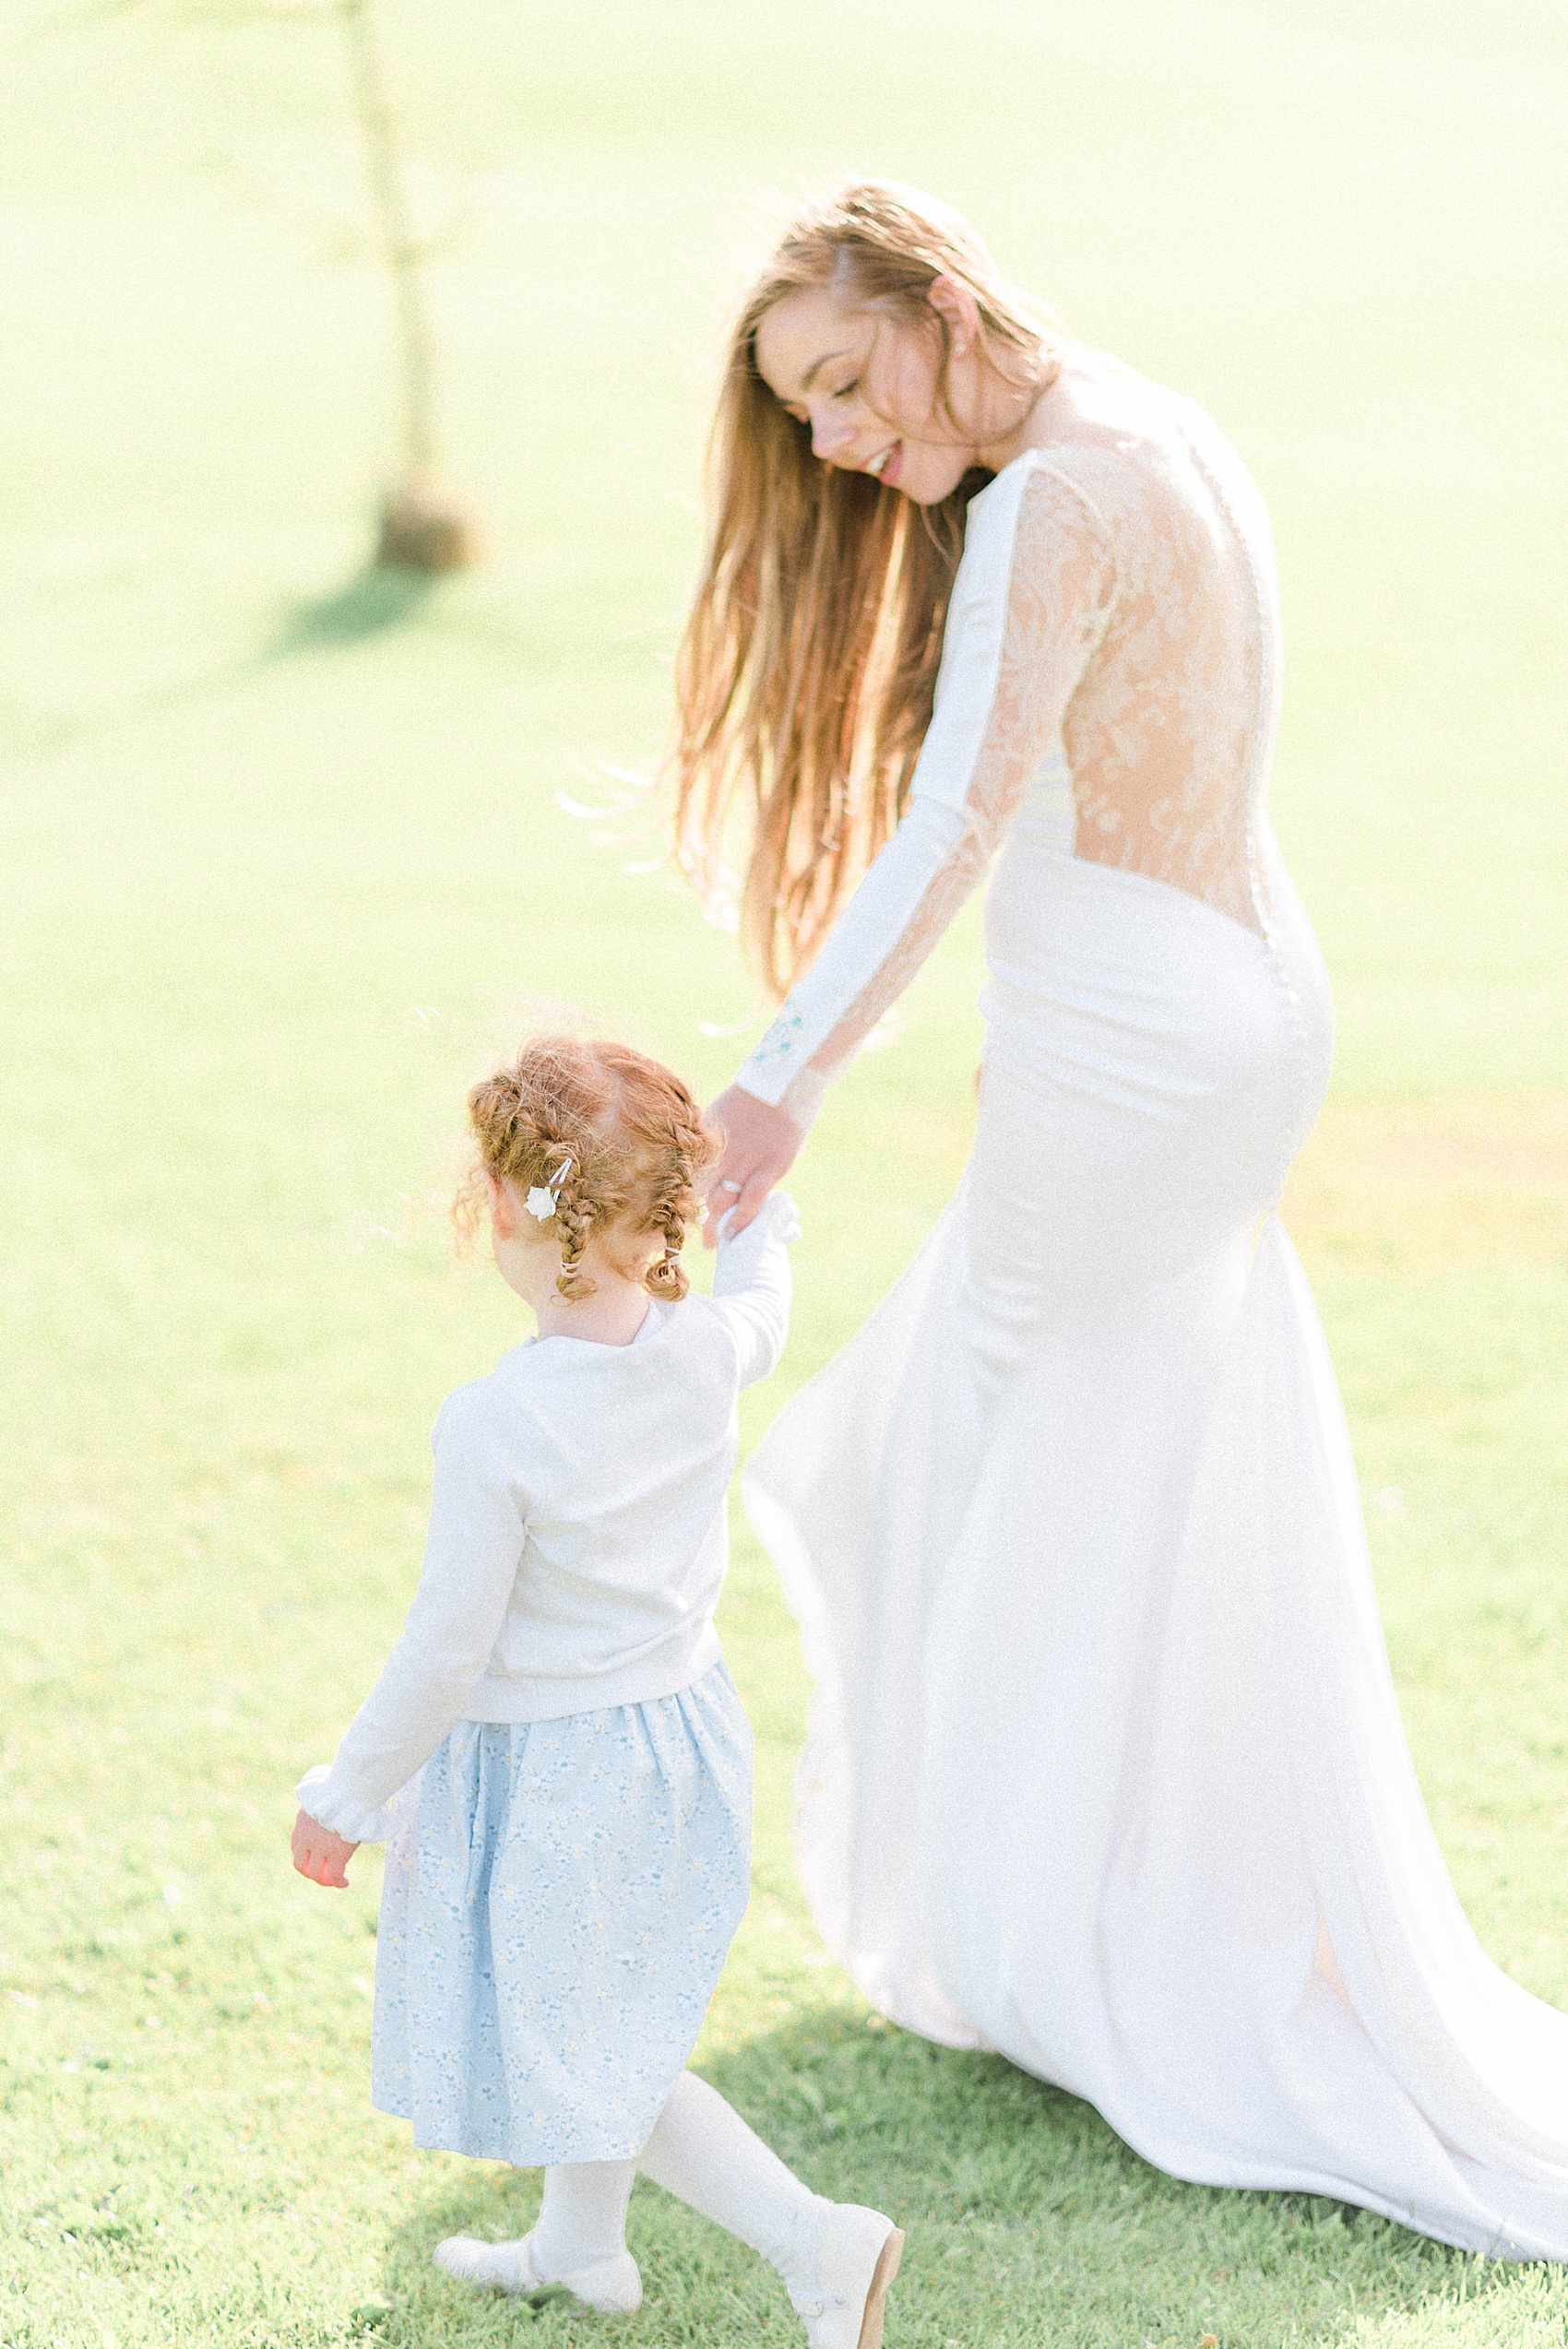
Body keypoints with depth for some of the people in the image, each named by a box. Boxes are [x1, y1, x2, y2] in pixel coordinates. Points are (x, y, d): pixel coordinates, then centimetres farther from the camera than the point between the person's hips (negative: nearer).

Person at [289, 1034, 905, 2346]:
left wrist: (348, 1796, -8)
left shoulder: (494, 1427, -30)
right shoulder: (703, 1351, -12)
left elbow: (448, 1649, -22)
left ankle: (817, 2242, 2)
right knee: (605, 2011, 26)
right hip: (684, 1728, 7)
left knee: (581, 2039, 10)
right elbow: (760, 1315, 15)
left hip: (545, 1768, -7)